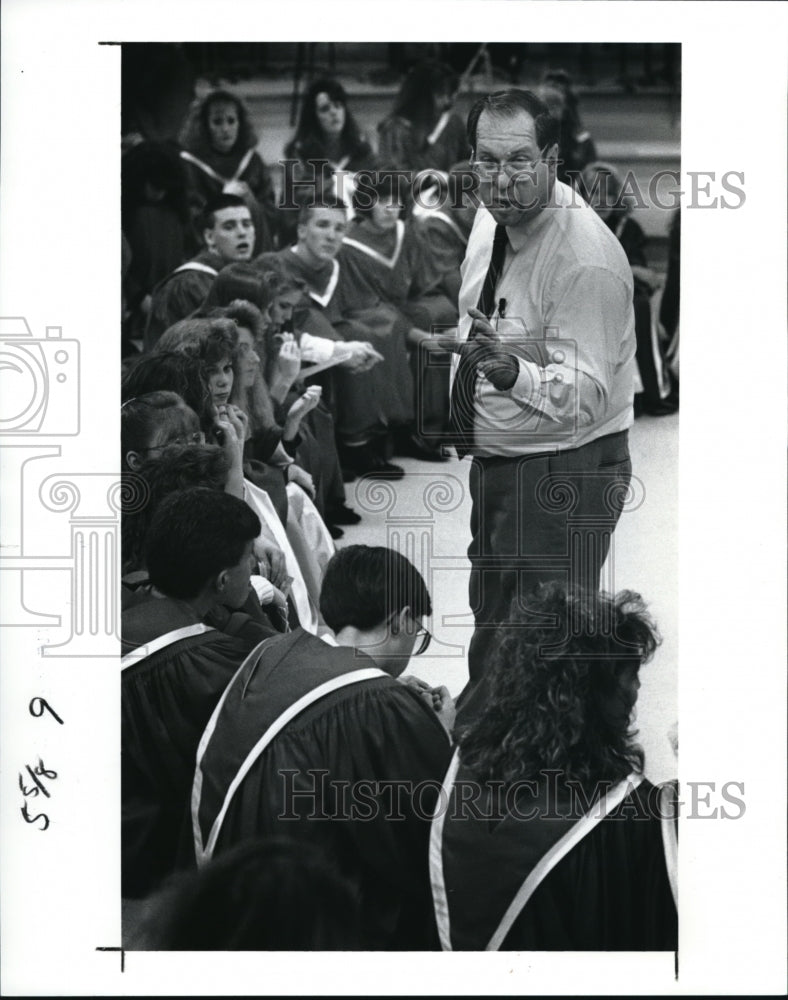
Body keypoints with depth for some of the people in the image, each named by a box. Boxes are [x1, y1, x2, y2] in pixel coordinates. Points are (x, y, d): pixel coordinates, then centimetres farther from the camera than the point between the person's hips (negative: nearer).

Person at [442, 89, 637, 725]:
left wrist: (512, 371, -48)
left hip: (564, 474, -9)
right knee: (491, 631, 23)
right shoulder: (493, 218, -1)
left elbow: (585, 396, -32)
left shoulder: (586, 260, -28)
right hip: (494, 460, 9)